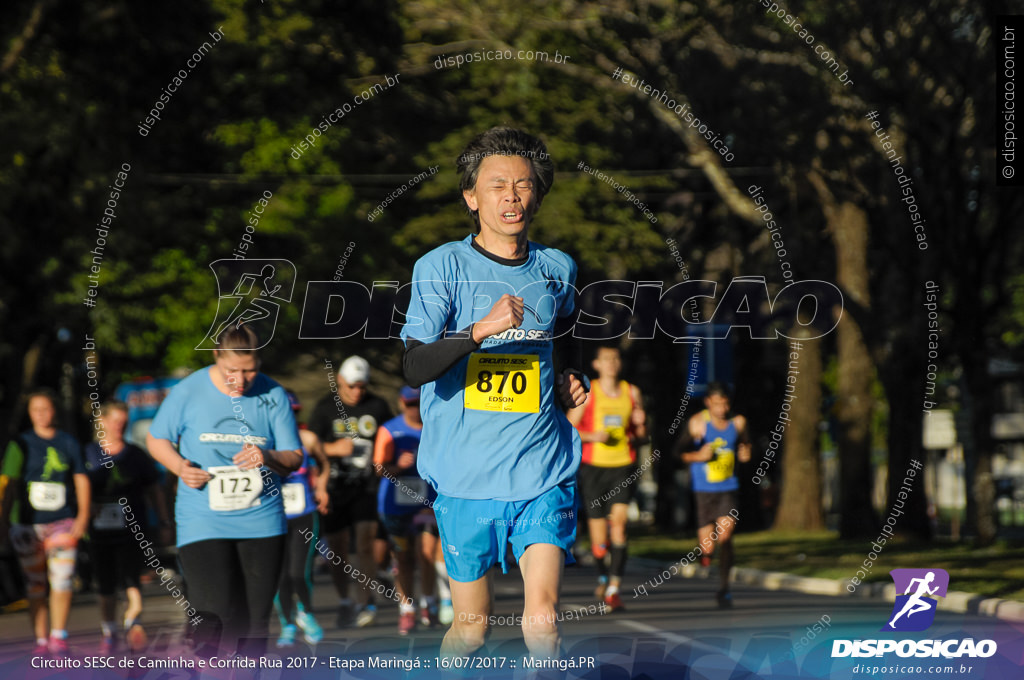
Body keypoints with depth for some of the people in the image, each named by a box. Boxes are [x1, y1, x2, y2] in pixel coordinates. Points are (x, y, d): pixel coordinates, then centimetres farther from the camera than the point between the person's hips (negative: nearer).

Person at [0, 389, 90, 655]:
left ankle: (59, 636, 2)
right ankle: (40, 639, 10)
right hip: (29, 523, 0)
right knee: (35, 586, 3)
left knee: (62, 580, -10)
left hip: (62, 523, 0)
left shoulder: (69, 443, 7)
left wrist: (83, 516, 1)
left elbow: (81, 481, 10)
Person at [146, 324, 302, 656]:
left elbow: (295, 457, 5)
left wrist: (269, 458, -18)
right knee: (214, 616, -15)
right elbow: (156, 439, 10)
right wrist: (179, 467, -10)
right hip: (203, 525, -2)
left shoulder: (273, 396, 1)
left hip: (261, 523, 2)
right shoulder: (188, 392, -3)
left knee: (254, 621, 6)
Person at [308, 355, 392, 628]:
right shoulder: (326, 407, 0)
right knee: (338, 547, 4)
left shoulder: (377, 406, 5)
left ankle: (367, 602, -8)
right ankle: (343, 603, 19)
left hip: (366, 485, 0)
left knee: (366, 542, -13)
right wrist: (333, 448, -19)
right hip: (335, 485, 0)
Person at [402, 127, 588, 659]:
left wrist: (571, 383, 11)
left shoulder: (557, 270, 9)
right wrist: (483, 329, -28)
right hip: (464, 475, -2)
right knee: (470, 626, 7)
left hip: (543, 475, 2)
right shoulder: (440, 267, -3)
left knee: (542, 620, -14)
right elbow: (416, 367, -15)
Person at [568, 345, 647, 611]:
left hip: (623, 467, 1)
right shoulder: (587, 392, 2)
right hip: (594, 467, -1)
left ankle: (614, 588, -19)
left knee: (619, 522, -17)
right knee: (598, 532, 1)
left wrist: (640, 424, -6)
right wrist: (593, 436, -16)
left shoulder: (631, 392, 10)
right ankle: (602, 577, 30)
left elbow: (641, 435, 17)